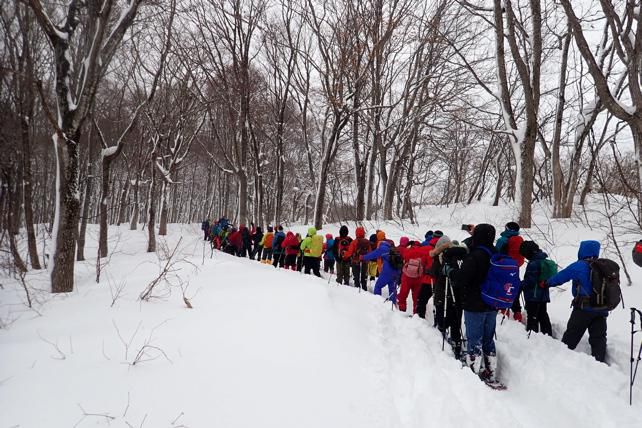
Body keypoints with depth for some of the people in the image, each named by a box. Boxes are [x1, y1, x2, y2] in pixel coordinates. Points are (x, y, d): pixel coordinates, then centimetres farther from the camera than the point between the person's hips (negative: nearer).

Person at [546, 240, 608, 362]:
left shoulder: (579, 266, -8)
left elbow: (560, 276, -1)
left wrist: (547, 283, 15)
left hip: (583, 308, -5)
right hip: (602, 310, 5)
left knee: (570, 337, 4)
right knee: (598, 338, 8)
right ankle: (599, 362, 3)